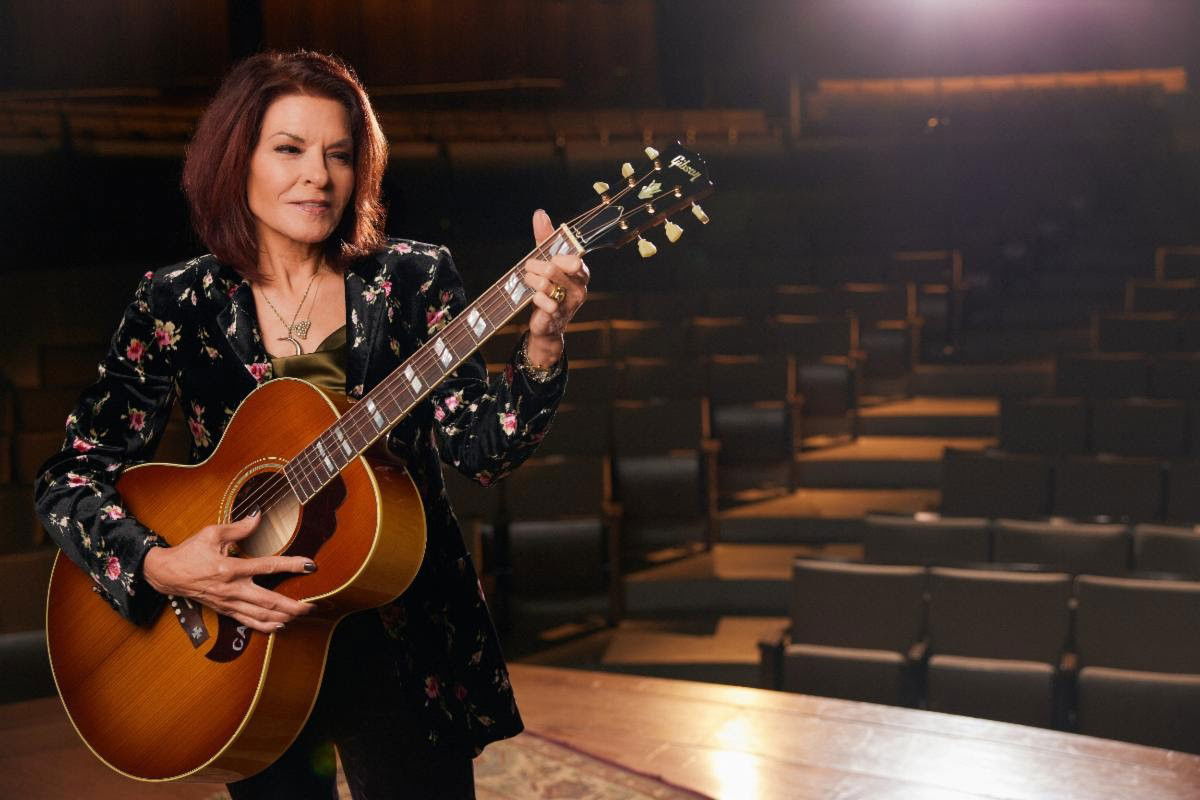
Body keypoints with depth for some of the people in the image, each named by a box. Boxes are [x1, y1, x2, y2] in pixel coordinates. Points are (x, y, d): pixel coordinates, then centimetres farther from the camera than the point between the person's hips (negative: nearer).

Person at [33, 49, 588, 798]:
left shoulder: (413, 280, -3)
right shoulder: (176, 304, -3)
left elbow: (483, 451, -12)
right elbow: (70, 482, -4)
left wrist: (542, 347, -30)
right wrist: (159, 565, -22)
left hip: (403, 630, 0)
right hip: (243, 633, 1)